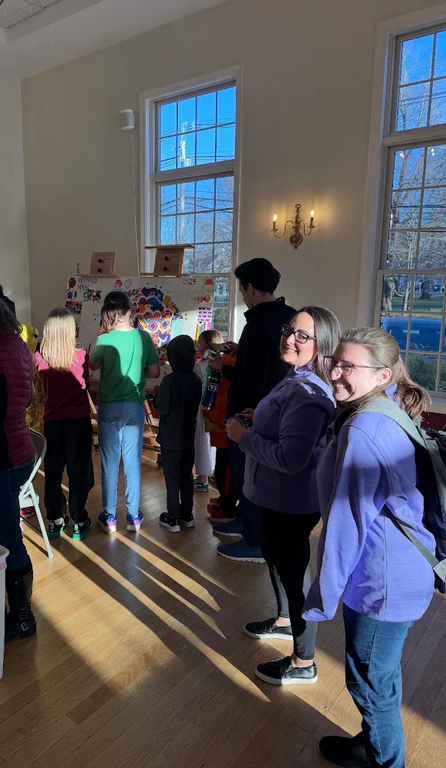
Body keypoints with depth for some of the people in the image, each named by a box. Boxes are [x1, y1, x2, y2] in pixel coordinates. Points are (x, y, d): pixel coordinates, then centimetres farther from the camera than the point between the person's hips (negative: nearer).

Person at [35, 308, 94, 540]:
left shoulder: (40, 358, -6)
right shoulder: (81, 356, -12)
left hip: (52, 421, 2)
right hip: (78, 420, -2)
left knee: (53, 471, 14)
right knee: (78, 471, 9)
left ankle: (55, 520, 27)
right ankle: (79, 522, 18)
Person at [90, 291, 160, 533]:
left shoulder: (105, 340, -13)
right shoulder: (144, 337, -6)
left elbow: (92, 365, 5)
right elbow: (154, 372, 0)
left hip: (109, 407, -1)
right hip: (134, 406, 2)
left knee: (109, 462, 9)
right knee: (133, 461, 10)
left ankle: (109, 516, 19)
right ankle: (133, 516, 19)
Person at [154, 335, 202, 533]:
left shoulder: (170, 380, -19)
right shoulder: (196, 379, 0)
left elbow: (162, 408, -15)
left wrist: (156, 395, 2)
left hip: (171, 437, -6)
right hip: (188, 435, 6)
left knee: (172, 478, 3)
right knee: (186, 476, 15)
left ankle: (173, 519, 11)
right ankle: (187, 515, 25)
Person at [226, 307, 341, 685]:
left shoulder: (307, 393, -28)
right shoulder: (298, 379, 4)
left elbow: (290, 458, -31)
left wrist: (244, 436, -20)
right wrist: (257, 419, 5)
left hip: (292, 501, -10)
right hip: (279, 496, 10)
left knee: (294, 571, 6)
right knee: (275, 557, 27)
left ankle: (303, 664, 27)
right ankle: (284, 621, 53)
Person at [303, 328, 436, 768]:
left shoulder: (362, 429, -27)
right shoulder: (390, 415, 3)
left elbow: (347, 522, -24)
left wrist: (322, 597, -15)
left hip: (382, 582, -10)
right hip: (402, 572, 10)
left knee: (370, 681, 14)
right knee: (376, 676, 28)